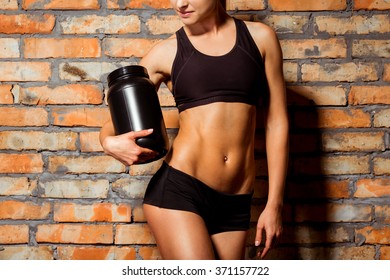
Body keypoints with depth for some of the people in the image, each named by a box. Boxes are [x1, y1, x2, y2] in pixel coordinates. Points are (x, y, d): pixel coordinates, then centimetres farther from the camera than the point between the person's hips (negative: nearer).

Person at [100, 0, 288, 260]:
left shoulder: (260, 37, 8)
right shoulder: (166, 53, 5)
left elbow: (277, 123, 8)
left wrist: (274, 204, 3)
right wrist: (110, 142, -13)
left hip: (235, 203, 3)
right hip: (177, 189, -2)